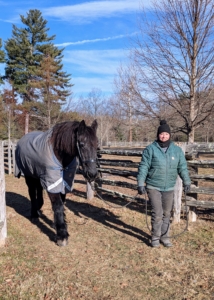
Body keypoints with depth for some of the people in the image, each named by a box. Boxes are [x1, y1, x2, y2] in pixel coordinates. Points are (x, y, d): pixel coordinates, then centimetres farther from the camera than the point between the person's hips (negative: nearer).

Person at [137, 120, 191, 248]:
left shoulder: (177, 150, 2)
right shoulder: (150, 149, -8)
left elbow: (182, 167, 8)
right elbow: (143, 167, -7)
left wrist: (187, 182, 3)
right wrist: (140, 184, -10)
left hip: (169, 188, 4)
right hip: (153, 187, -3)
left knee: (167, 213, 13)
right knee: (157, 213, -4)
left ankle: (165, 236, 29)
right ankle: (155, 237, 15)